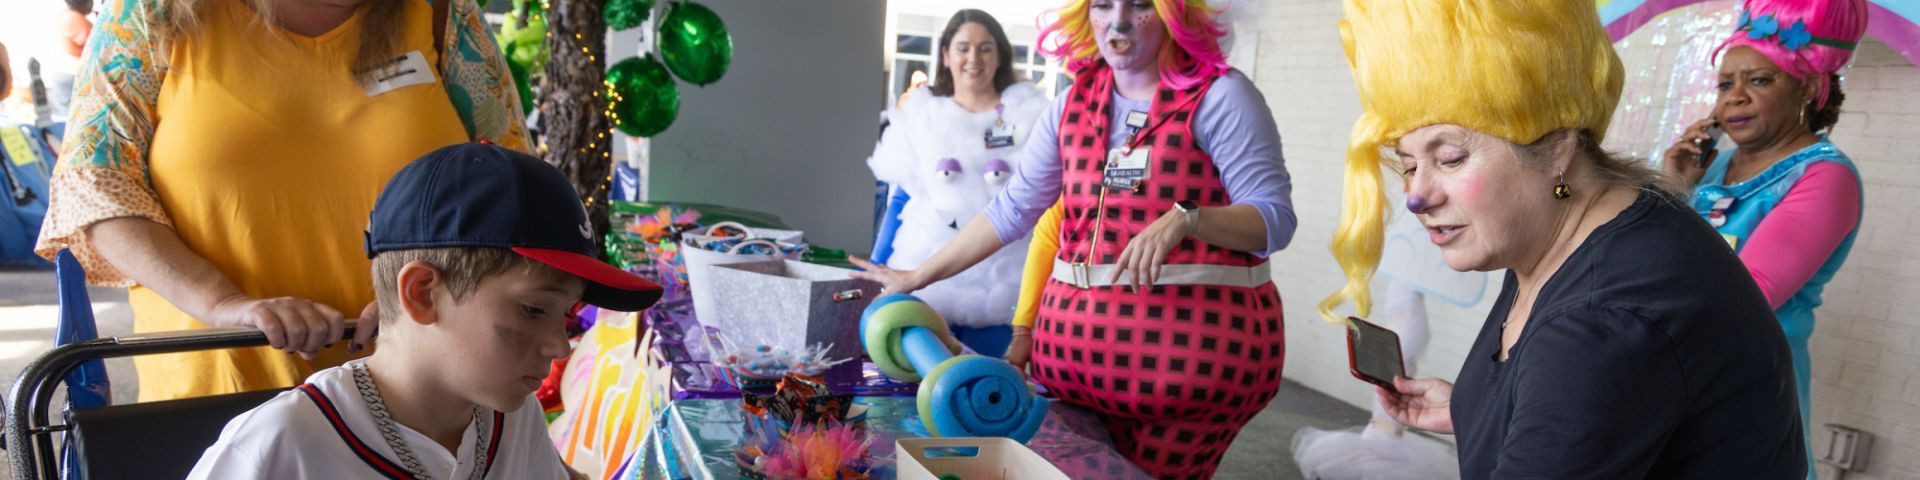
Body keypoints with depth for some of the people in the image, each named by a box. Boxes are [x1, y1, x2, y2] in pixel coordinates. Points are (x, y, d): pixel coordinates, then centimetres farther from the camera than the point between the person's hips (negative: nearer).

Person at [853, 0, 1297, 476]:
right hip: (1078, 336, 4)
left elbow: (1274, 218, -9)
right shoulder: (1073, 105, 10)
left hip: (1192, 339, -4)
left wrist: (1183, 219, -27)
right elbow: (1011, 209, 12)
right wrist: (917, 277, 11)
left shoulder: (1220, 95, -5)